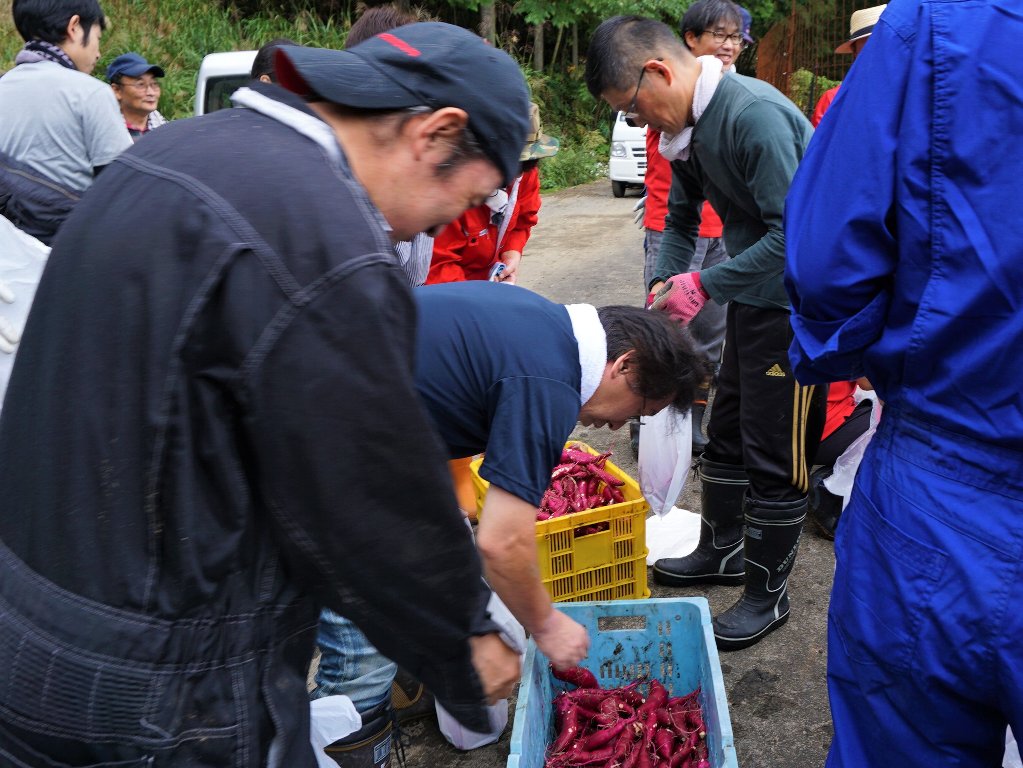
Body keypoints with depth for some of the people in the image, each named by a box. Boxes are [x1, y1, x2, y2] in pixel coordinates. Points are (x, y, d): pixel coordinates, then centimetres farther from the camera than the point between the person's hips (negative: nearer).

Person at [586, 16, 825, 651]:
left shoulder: (755, 114, -26)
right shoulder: (689, 124, 4)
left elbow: (793, 233, -28)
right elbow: (682, 218, 16)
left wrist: (703, 285, -22)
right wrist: (665, 287, 2)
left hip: (797, 303, -9)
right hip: (752, 296, 9)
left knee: (776, 455, 1)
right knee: (727, 432, 19)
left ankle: (769, 595, 18)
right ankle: (723, 552, 39)